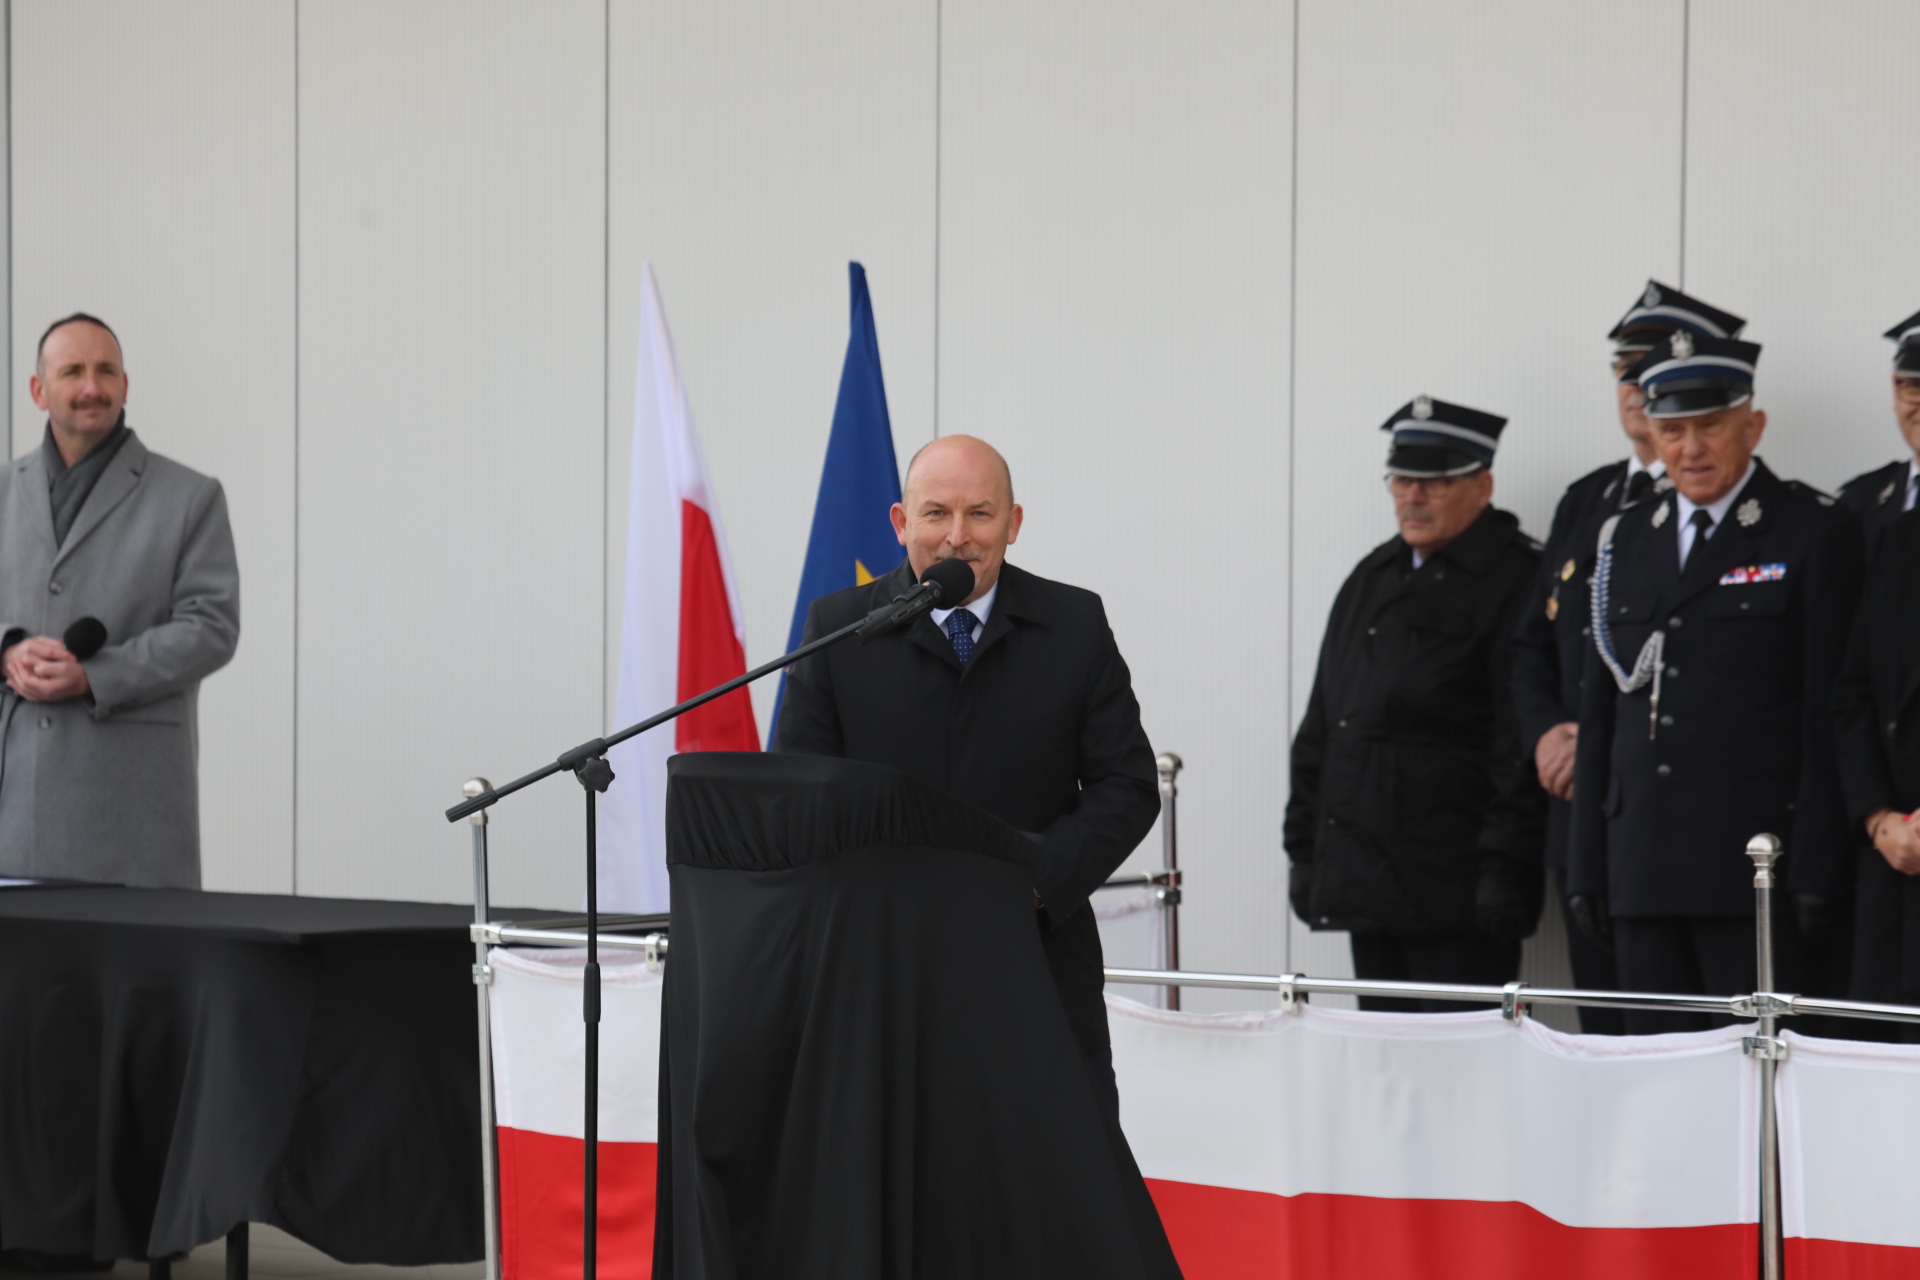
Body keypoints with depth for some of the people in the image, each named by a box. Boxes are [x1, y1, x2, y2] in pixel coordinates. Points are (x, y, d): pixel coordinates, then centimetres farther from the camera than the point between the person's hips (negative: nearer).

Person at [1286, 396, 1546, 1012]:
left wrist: (1502, 871, -17)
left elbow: (1523, 751, -12)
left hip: (1455, 893, -7)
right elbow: (1321, 726, 21)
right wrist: (1304, 847, 15)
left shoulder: (1517, 582, -6)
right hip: (1370, 888, 7)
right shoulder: (1372, 578, 18)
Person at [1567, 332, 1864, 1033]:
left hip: (1757, 870, -5)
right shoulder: (1625, 541, 16)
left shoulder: (1815, 532, -1)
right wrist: (1587, 869, 12)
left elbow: (1832, 712, -6)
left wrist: (1815, 871, -11)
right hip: (1642, 869, 5)